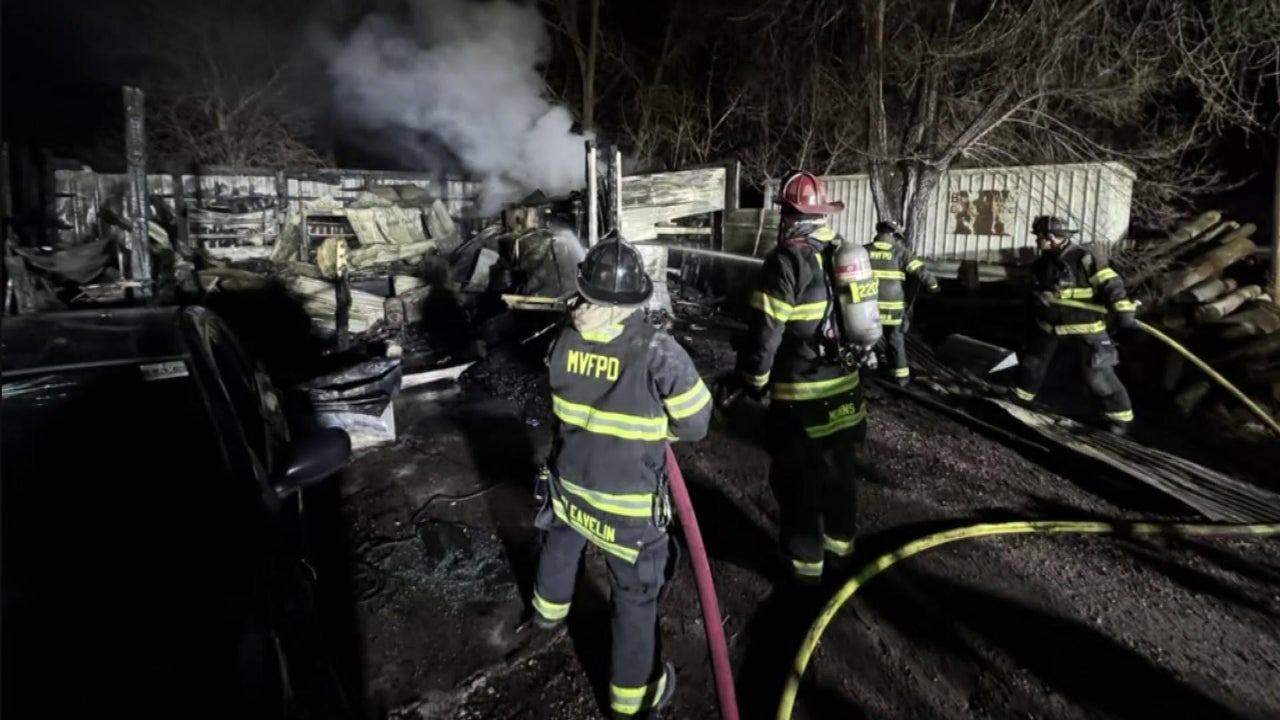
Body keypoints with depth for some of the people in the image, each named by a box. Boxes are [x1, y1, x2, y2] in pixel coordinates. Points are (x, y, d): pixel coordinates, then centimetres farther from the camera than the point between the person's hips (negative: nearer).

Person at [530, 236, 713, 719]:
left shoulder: (565, 340, -11)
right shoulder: (657, 351, -26)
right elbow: (696, 423, -14)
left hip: (570, 484, 5)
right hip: (631, 502, -5)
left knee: (560, 545, 33)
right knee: (636, 594, 12)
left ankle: (549, 608, 62)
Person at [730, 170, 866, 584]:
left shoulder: (787, 260, -17)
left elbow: (766, 330, -19)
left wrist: (751, 379, -5)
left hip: (801, 392, -7)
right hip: (844, 383, 7)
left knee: (799, 476, 7)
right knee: (839, 467, 22)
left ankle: (806, 558, 19)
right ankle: (841, 538, 40)